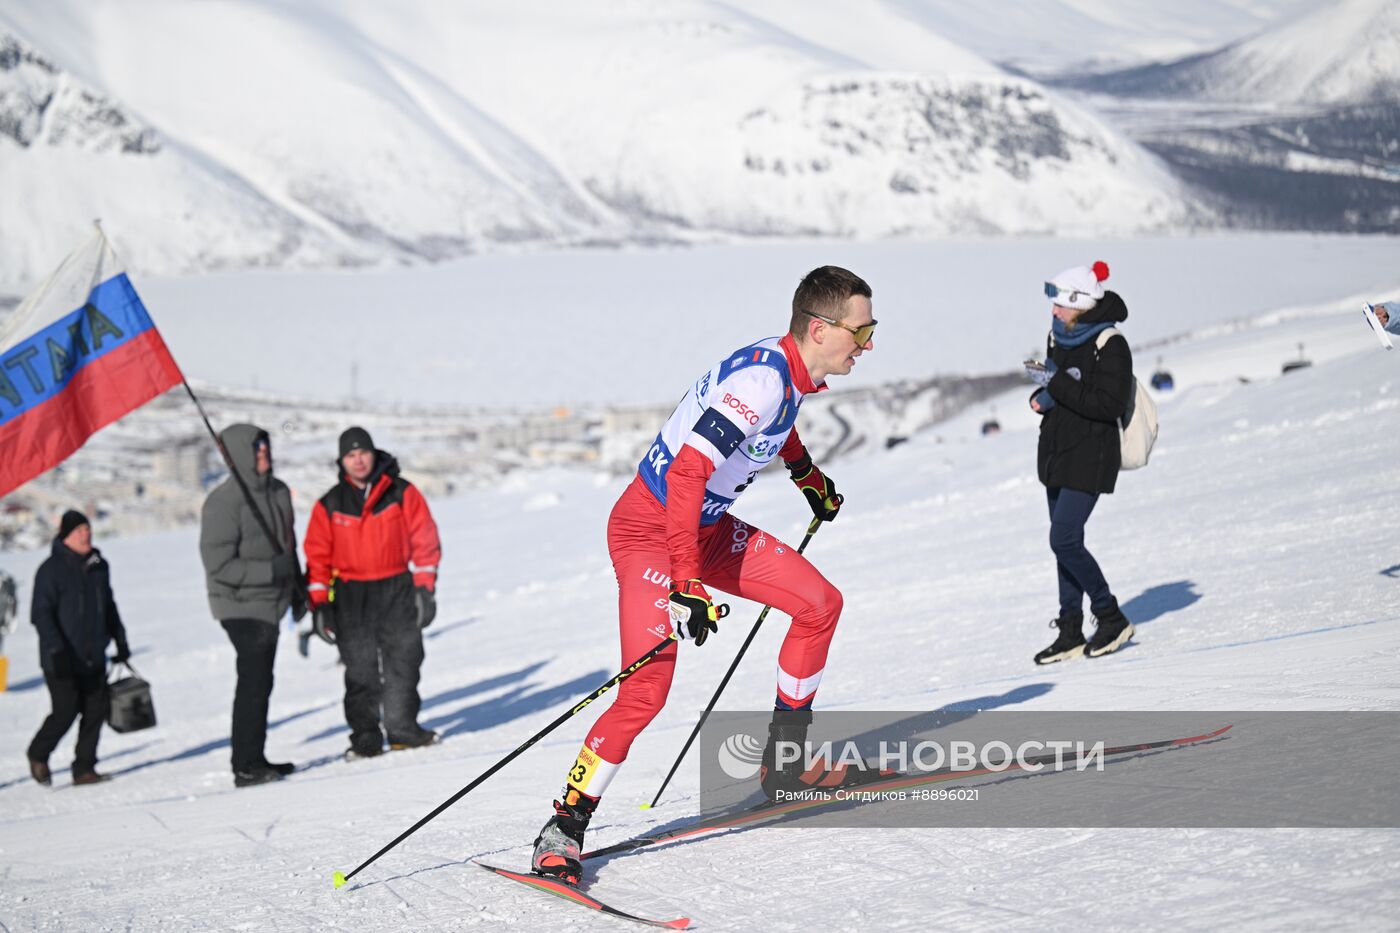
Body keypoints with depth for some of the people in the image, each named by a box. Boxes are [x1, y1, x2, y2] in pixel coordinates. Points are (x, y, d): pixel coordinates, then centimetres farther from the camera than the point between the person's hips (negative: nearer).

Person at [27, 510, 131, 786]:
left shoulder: (99, 566, 11)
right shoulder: (51, 569, -9)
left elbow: (109, 607, 23)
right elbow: (40, 613, -13)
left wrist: (120, 641, 21)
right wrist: (58, 649, -21)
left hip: (94, 658, 6)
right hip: (62, 660, -6)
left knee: (96, 711, 1)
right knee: (66, 711, -8)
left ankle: (84, 768, 9)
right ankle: (38, 755, 17)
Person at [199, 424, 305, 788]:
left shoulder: (278, 492, 8)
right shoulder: (223, 502, -17)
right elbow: (219, 565, -20)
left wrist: (297, 591, 20)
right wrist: (272, 570, -24)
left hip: (270, 603, 8)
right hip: (242, 605, -8)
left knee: (260, 683, 14)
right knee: (254, 682, -12)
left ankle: (254, 759, 23)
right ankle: (246, 766, -8)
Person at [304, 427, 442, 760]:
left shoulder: (402, 493, 1)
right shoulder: (329, 505, 4)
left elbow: (424, 540, 2)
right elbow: (318, 555, 5)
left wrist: (424, 587, -4)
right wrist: (319, 604, -1)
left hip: (398, 592, 0)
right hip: (351, 598, 0)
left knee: (403, 663, 2)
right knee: (360, 670, 0)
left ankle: (402, 728, 12)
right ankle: (365, 736, 4)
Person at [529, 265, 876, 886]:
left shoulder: (796, 371, 1)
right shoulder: (761, 380, -28)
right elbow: (686, 475, -34)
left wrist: (809, 476, 39)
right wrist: (687, 585, -36)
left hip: (708, 526, 9)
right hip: (649, 530, -9)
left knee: (820, 604, 5)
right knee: (647, 689, -19)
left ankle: (784, 761, 18)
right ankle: (563, 831, -9)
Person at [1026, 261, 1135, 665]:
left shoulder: (1110, 345, -15)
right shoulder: (1058, 336, 8)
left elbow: (1110, 405, -22)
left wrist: (1056, 385, -22)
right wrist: (1040, 397, -3)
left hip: (1090, 455, -8)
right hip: (1056, 450, 8)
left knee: (1064, 540, -14)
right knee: (1066, 542, 10)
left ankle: (1112, 619, 2)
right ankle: (1071, 631, 16)